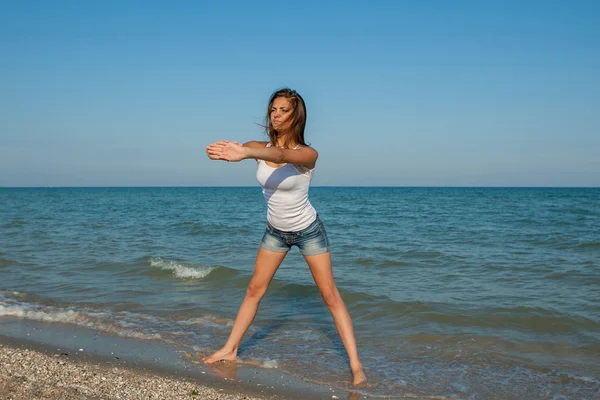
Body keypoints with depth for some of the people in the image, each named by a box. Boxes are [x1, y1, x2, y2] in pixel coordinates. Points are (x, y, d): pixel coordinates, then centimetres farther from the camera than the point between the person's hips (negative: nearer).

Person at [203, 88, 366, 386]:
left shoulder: (307, 154, -22)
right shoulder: (261, 147, -8)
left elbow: (281, 155, -44)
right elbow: (241, 148, -30)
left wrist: (245, 154, -64)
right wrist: (224, 151, -56)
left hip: (307, 230, -4)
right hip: (275, 231, 5)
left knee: (330, 295, -3)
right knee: (254, 289, 9)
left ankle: (356, 365, 0)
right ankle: (230, 349, 22)